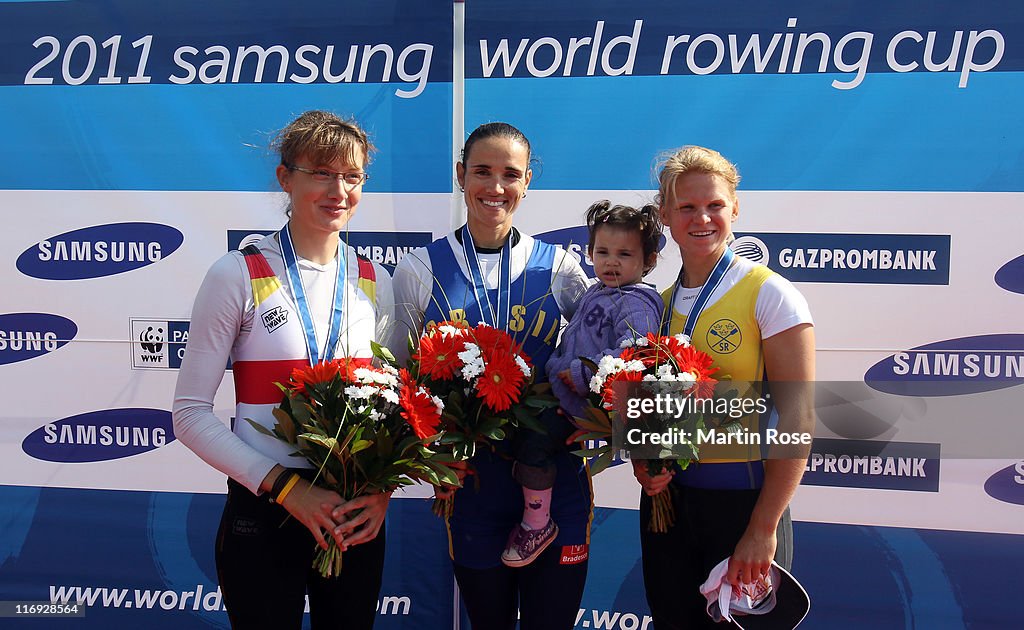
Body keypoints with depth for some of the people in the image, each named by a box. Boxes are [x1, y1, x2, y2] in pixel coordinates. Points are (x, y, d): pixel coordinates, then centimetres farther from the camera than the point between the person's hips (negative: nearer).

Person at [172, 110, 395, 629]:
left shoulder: (375, 282, 4)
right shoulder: (239, 275, -9)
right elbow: (191, 414, -10)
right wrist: (286, 486, -18)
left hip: (357, 519, 4)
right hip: (263, 514, -4)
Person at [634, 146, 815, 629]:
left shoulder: (769, 293, -9)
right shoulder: (659, 304, 6)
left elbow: (797, 417, -15)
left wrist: (763, 528, -17)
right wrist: (644, 462, -7)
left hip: (743, 496, -5)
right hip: (667, 495, 5)